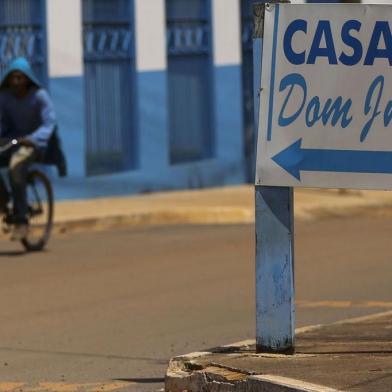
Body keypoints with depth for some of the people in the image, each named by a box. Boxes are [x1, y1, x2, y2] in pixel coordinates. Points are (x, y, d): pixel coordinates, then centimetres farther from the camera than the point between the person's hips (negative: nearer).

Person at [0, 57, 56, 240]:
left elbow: (49, 123, -18)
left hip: (34, 143, -5)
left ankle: (20, 220, -33)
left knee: (16, 166, -38)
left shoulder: (39, 96, -10)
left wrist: (32, 139, -36)